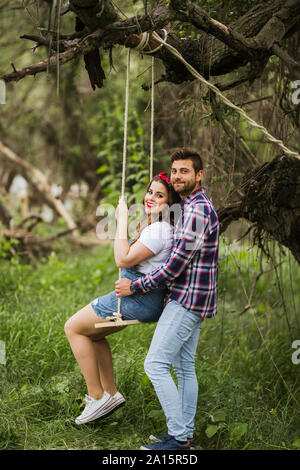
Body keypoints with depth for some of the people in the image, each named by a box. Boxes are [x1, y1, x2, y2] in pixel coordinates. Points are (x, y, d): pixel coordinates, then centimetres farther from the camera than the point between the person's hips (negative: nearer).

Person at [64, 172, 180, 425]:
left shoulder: (158, 230, -22)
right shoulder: (154, 225, 10)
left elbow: (124, 260, -25)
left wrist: (122, 220, -20)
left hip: (138, 299, -11)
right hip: (142, 298, 11)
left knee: (73, 328, 1)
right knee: (92, 333, 25)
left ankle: (97, 397, 3)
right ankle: (111, 393, 26)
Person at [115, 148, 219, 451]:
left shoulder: (197, 211, -19)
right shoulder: (192, 205, 15)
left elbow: (176, 264, -21)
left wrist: (136, 286, -13)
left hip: (186, 300, -10)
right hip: (191, 299, 10)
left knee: (155, 364, -10)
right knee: (184, 366, 12)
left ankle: (178, 437, -6)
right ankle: (185, 434, 18)